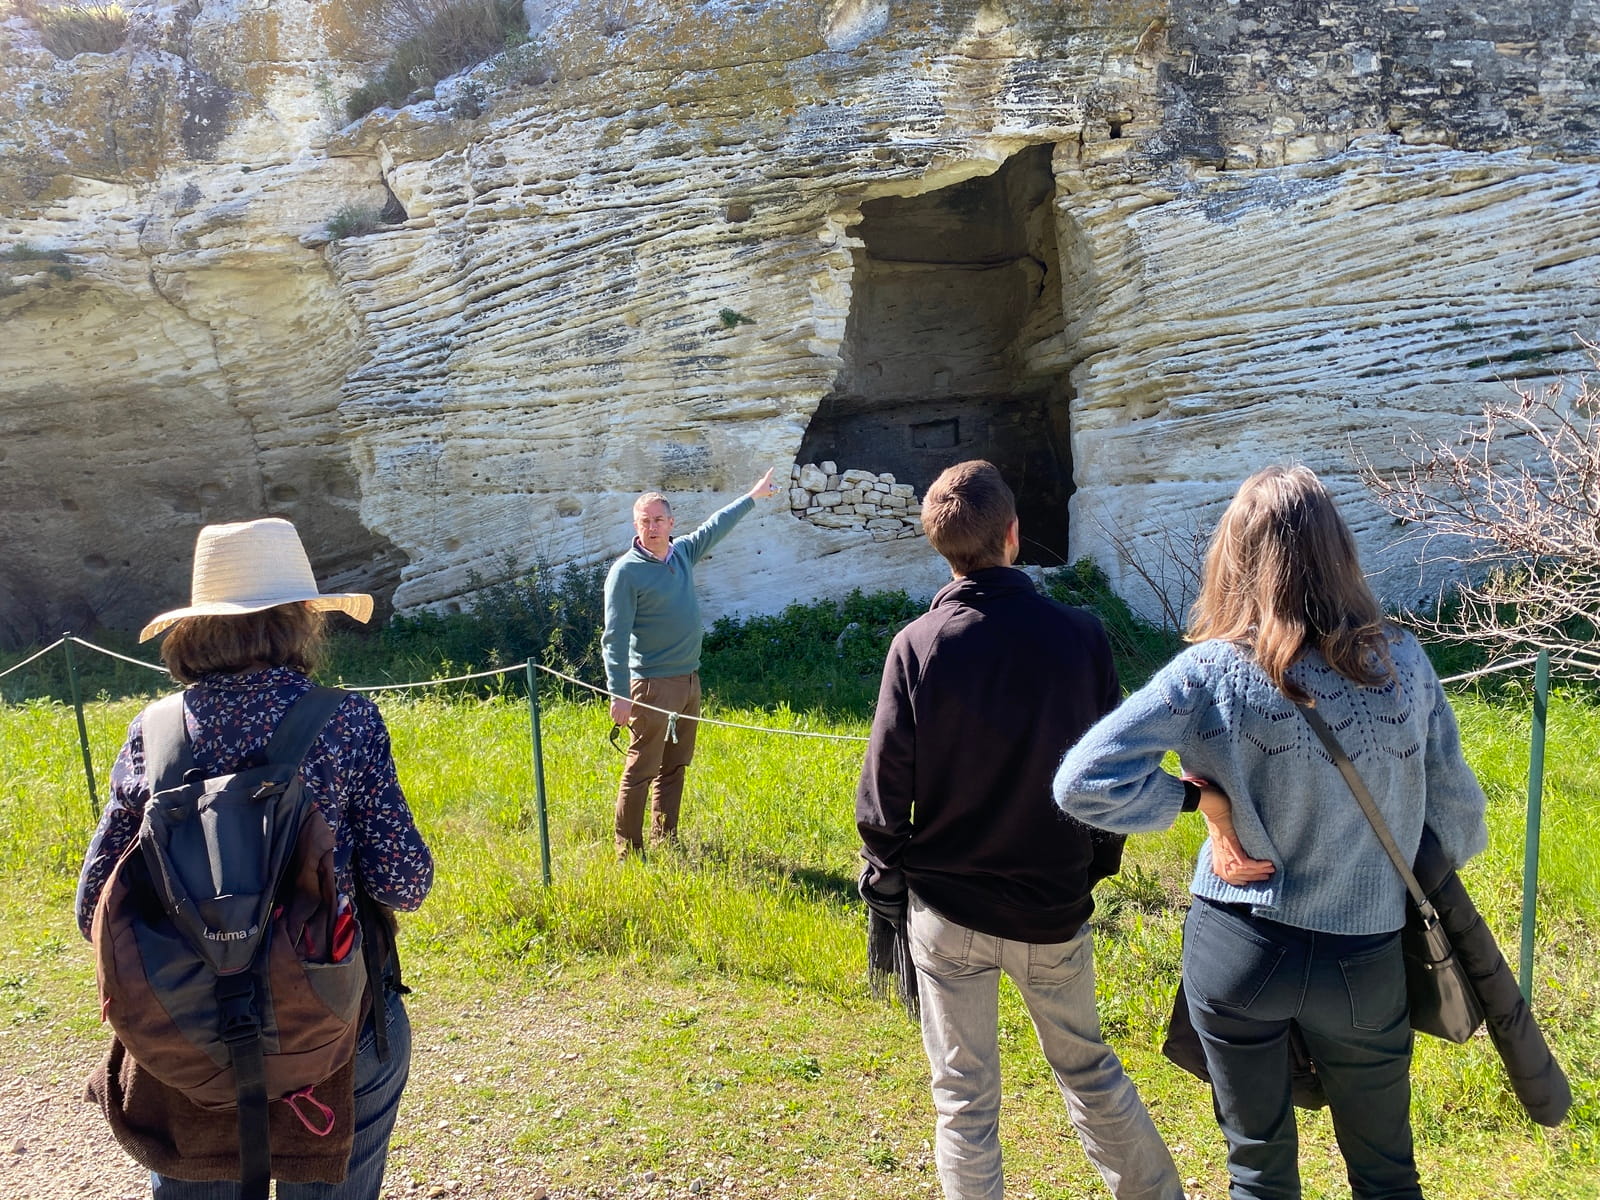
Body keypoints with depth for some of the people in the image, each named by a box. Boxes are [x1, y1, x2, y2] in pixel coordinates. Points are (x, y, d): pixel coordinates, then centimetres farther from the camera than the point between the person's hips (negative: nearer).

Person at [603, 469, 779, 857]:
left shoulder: (682, 552, 7)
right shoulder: (626, 571, -13)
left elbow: (716, 526, 26)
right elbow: (615, 638, -15)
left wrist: (753, 496, 35)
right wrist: (619, 694, -21)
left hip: (689, 679, 8)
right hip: (653, 685, -8)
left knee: (675, 767, 15)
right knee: (641, 770, -3)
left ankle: (665, 841, 25)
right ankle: (628, 850, 6)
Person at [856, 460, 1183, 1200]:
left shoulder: (917, 646, -14)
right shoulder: (1078, 634, -11)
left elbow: (885, 788, -9)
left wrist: (884, 875, 8)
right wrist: (1094, 866, 14)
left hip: (946, 911, -1)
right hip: (1055, 911, 2)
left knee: (964, 1100, 13)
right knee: (1088, 1067, 24)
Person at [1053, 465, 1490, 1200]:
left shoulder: (1209, 672, -17)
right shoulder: (1402, 662, -10)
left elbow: (1081, 783, -23)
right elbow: (1460, 828, -2)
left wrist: (1195, 795, -10)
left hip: (1236, 951, -1)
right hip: (1363, 962, 2)